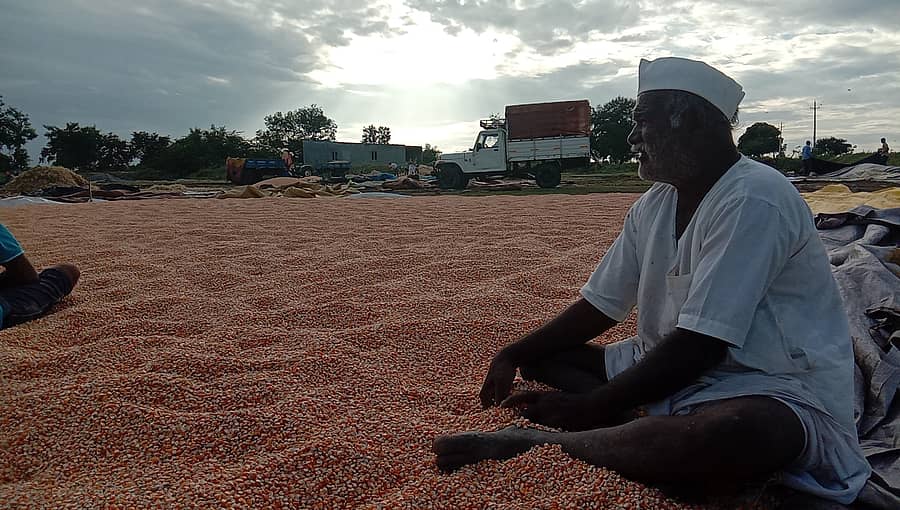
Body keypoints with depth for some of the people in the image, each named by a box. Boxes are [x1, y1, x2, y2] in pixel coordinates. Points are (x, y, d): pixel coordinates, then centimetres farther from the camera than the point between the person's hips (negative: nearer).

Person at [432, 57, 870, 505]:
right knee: (545, 356, 3)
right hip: (673, 368, 8)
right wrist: (513, 357, -3)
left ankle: (532, 442, -29)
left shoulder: (753, 199, -21)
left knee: (744, 432, -42)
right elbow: (601, 305, 7)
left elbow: (701, 345, -26)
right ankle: (654, 436, -19)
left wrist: (588, 408, -22)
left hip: (774, 391, -7)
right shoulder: (653, 204, 4)